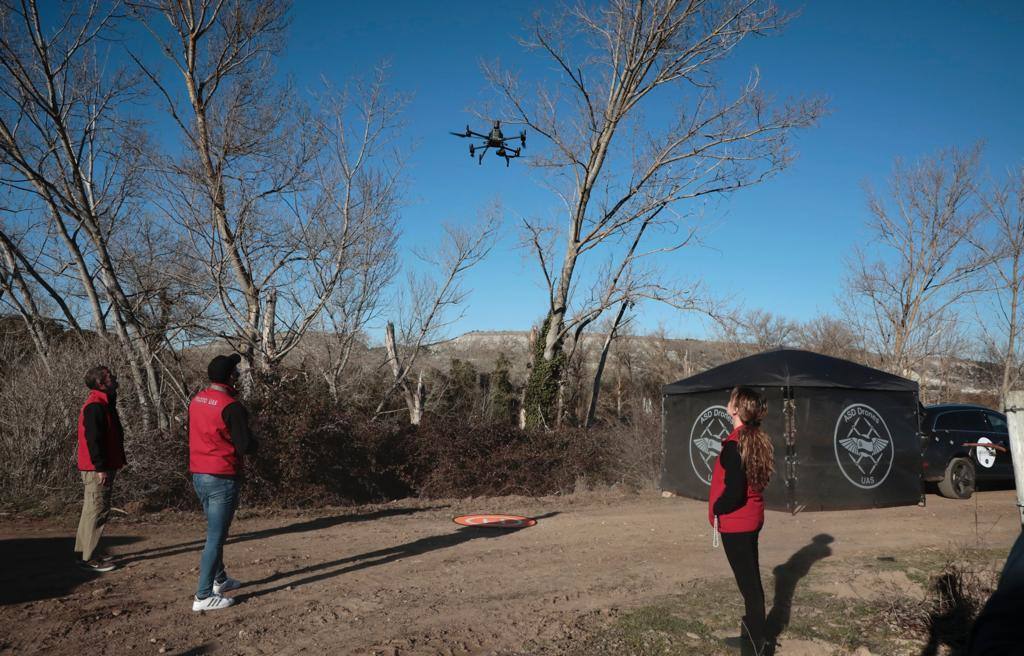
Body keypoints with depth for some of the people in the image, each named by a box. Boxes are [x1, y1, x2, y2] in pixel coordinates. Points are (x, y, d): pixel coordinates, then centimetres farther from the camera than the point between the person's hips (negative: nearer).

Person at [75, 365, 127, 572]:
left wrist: (110, 466, 20)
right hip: (97, 470, -11)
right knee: (97, 512, -5)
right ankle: (87, 557, 1)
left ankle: (83, 553, 25)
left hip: (103, 468, 11)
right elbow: (93, 439, -22)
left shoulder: (104, 403, 16)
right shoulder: (95, 406, -17)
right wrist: (101, 468, -22)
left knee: (92, 511, 16)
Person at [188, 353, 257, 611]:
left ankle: (220, 579, 36)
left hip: (198, 476, 8)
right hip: (222, 479, -8)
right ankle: (204, 596, 4)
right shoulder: (231, 406, -20)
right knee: (215, 537, -1)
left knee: (215, 531, 22)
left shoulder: (197, 400, 5)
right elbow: (247, 445, -16)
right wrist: (252, 442, 6)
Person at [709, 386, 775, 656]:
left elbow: (733, 491, -26)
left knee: (747, 580, 1)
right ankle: (752, 629, 33)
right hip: (752, 518, 9)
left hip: (735, 522, -9)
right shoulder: (757, 440, 3)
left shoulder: (734, 445, -23)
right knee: (751, 576, 19)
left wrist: (716, 509, -8)